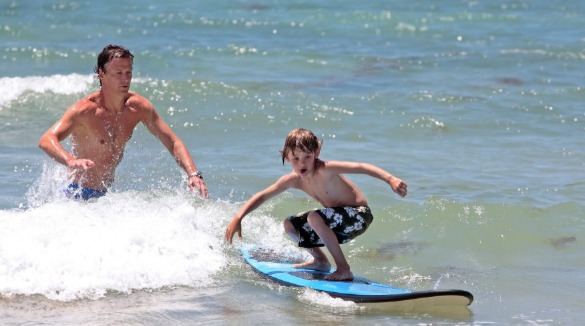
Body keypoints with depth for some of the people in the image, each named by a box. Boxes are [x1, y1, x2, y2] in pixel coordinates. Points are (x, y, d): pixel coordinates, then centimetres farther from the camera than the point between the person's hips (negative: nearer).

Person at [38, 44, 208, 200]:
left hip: (106, 194, 6)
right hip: (79, 195, -6)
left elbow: (173, 142, 1)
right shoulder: (86, 110, -23)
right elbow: (46, 140, -35)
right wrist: (71, 161, -56)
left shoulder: (138, 107, -6)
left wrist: (193, 174, -16)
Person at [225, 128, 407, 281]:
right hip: (338, 222, 8)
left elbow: (361, 167, -36)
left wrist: (390, 180, -49)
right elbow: (262, 196, 4)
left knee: (314, 218, -31)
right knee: (290, 225, 6)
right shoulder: (293, 180, -5)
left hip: (359, 216, -8)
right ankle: (320, 261, 24)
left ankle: (344, 269, -23)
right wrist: (238, 218, -5)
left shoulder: (325, 170, -26)